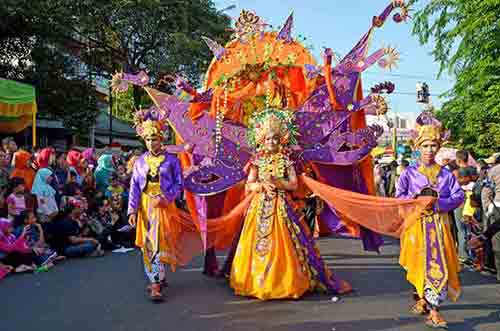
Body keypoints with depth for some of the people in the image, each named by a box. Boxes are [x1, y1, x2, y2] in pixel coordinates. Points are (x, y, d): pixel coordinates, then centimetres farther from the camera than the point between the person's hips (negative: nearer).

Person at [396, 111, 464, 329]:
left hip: (439, 225, 2)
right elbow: (399, 196, 2)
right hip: (417, 223, -1)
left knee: (438, 264, -4)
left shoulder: (446, 174, 7)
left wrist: (438, 202, -12)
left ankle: (426, 303, 6)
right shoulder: (410, 173, 2)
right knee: (421, 264, 2)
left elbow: (459, 196, 2)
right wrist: (418, 201, -12)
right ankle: (432, 311, 19)